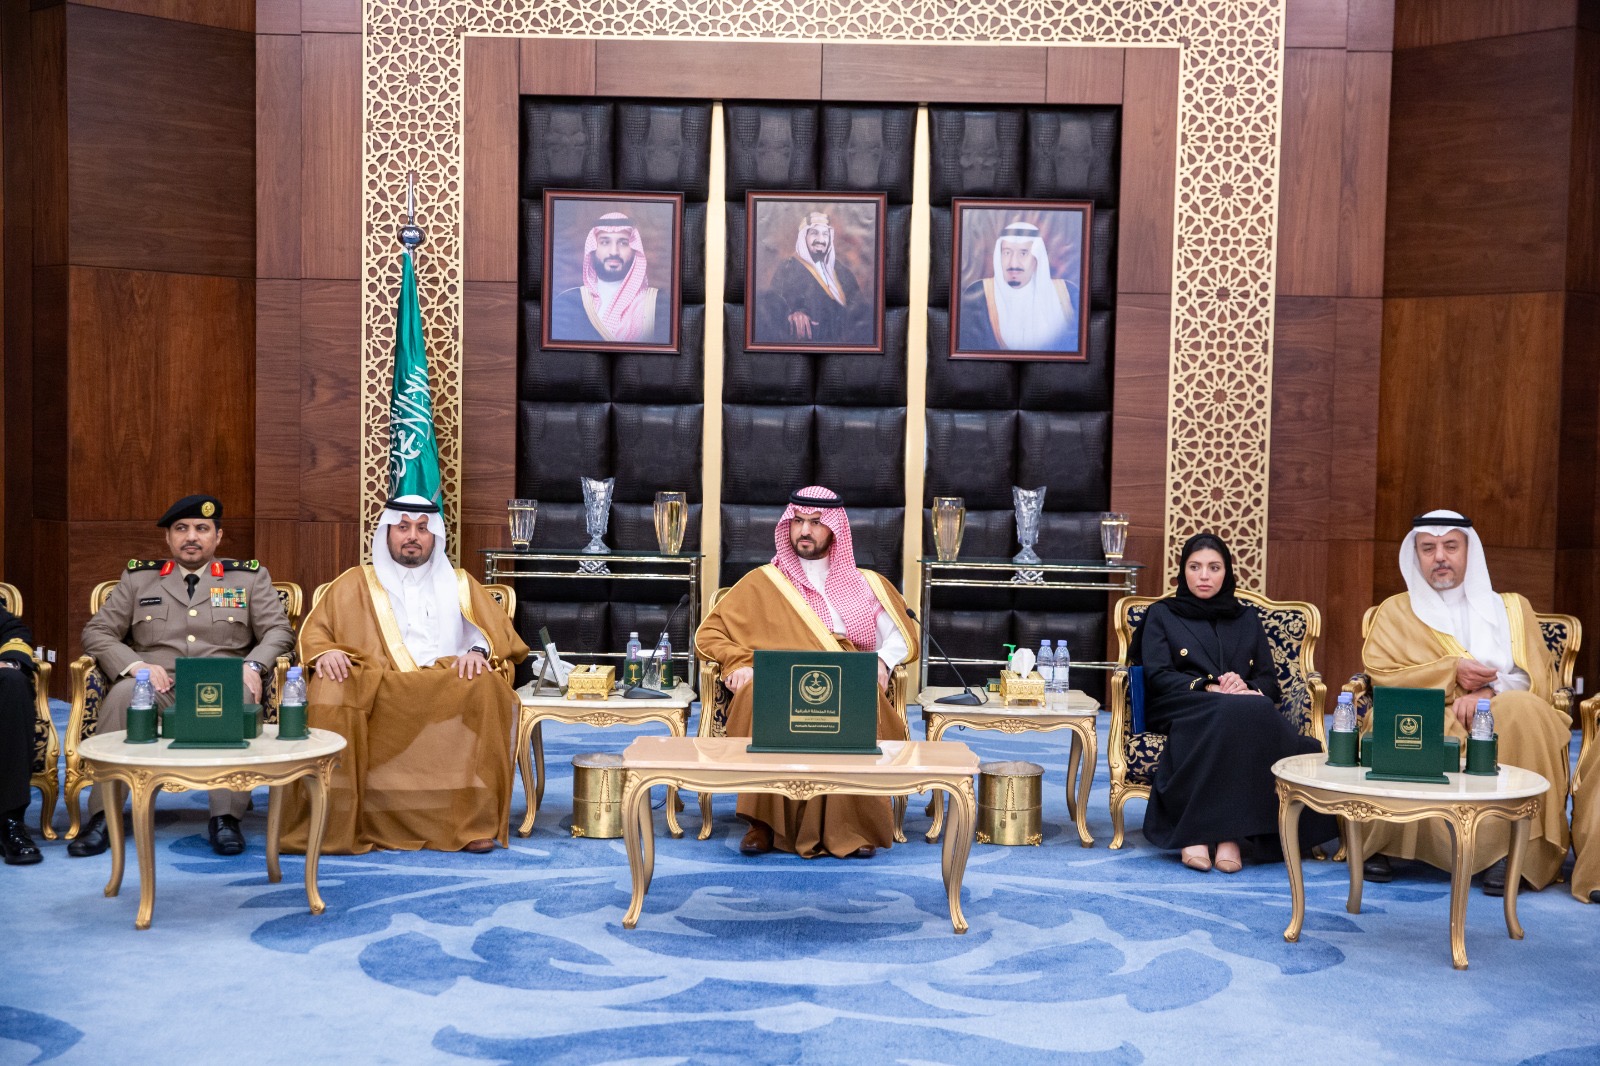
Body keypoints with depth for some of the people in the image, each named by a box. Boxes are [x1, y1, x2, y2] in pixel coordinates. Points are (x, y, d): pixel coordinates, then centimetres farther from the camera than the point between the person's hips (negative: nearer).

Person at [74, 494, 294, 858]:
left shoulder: (249, 577, 17)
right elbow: (96, 632, 13)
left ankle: (226, 817, -33)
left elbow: (279, 630, 10)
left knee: (239, 695, -37)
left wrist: (253, 665, -12)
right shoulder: (138, 577, 19)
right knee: (123, 692, -34)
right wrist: (134, 665, -7)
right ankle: (101, 817, -28)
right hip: (157, 687, 1)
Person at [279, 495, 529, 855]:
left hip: (448, 687, 0)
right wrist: (326, 652, -9)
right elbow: (314, 632, 15)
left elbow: (500, 632, 15)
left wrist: (478, 650, -9)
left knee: (486, 688, -34)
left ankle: (476, 821, -32)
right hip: (374, 689, 0)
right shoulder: (354, 583, 22)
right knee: (330, 690, -33)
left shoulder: (459, 583, 24)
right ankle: (331, 823, -31)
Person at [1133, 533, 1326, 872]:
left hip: (1244, 712, 2)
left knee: (1255, 711, -37)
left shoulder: (1247, 618, 24)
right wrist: (1208, 688, -15)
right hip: (1184, 713, -2)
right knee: (1232, 713, -37)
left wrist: (1247, 687, -10)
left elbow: (1269, 680, 14)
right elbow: (1158, 677, 2)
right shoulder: (1162, 615, 17)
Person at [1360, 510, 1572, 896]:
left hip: (1498, 718, 1)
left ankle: (1509, 848, -32)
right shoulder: (1396, 611, 16)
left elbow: (1534, 677, 6)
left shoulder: (1511, 607, 19)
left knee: (1522, 711, -35)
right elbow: (1379, 671, 0)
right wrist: (1451, 672, -14)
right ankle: (1385, 844, -23)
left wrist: (1487, 691, -16)